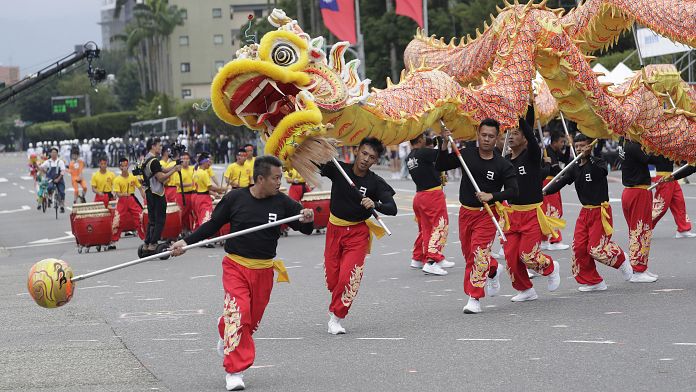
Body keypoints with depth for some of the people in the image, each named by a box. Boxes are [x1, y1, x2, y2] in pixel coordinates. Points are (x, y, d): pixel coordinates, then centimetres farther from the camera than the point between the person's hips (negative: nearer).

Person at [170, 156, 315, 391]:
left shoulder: (282, 203, -4)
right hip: (236, 266, -3)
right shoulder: (235, 198, -7)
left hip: (264, 270, 3)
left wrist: (307, 220, -22)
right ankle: (234, 371, -6)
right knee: (238, 313, -16)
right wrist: (186, 242, -5)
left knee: (253, 319, 11)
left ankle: (226, 334, 45)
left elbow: (305, 229, 1)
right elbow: (212, 225, 3)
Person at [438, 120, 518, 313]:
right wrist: (445, 145, -14)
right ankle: (493, 270, 46)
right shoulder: (466, 154, -1)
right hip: (466, 212, 5)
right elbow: (441, 166, 0)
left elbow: (513, 190, -11)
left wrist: (491, 196, -24)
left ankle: (474, 298, -12)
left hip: (487, 213, -4)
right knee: (468, 253, 16)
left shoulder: (503, 165, -8)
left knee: (479, 252, -16)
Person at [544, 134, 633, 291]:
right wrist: (545, 191, -19)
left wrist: (589, 157, -37)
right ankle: (592, 282, 12)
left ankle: (621, 259, 20)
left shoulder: (598, 162, -10)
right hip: (585, 212, 6)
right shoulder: (575, 168, 7)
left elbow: (602, 172, -32)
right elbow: (562, 181, -4)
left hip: (600, 211, -6)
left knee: (596, 248, -10)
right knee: (579, 247, 0)